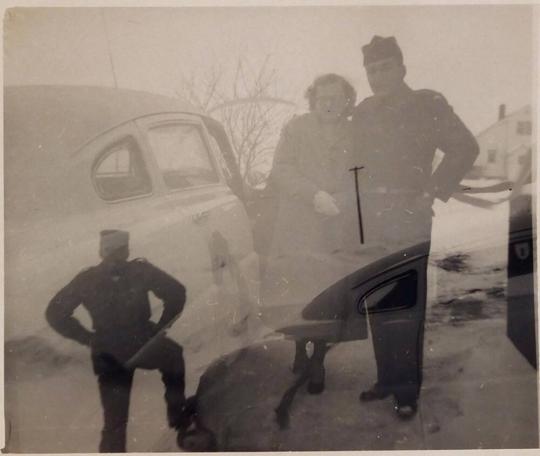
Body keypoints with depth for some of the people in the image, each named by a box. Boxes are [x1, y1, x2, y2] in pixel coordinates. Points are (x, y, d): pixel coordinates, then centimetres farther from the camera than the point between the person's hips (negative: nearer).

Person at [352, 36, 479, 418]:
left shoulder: (429, 105, -1)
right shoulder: (363, 113, 13)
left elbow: (465, 148, -3)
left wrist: (432, 194, -9)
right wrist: (357, 205, 9)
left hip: (410, 224, -5)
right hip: (372, 225, 5)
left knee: (406, 311, -3)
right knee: (378, 308, 9)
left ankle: (407, 389, 10)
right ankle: (386, 379, 22)